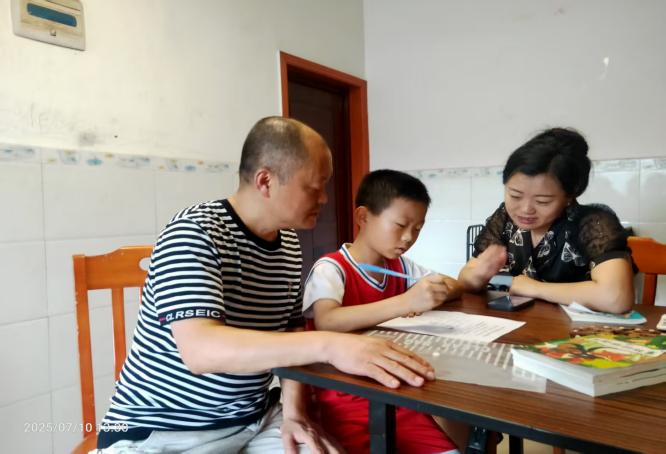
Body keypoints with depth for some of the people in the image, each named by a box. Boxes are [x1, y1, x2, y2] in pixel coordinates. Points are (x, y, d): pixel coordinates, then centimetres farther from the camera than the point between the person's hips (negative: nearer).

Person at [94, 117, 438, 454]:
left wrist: (294, 410, -6)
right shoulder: (193, 233, -20)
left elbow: (291, 333, 8)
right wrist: (328, 345, -39)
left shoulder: (289, 244, 2)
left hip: (254, 419, 6)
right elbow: (201, 349, -32)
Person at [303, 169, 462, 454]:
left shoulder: (399, 266, 6)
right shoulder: (331, 268, -15)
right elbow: (326, 322, -33)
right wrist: (406, 302, -39)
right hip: (344, 401, -5)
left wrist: (428, 296, -12)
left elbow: (455, 286, 12)